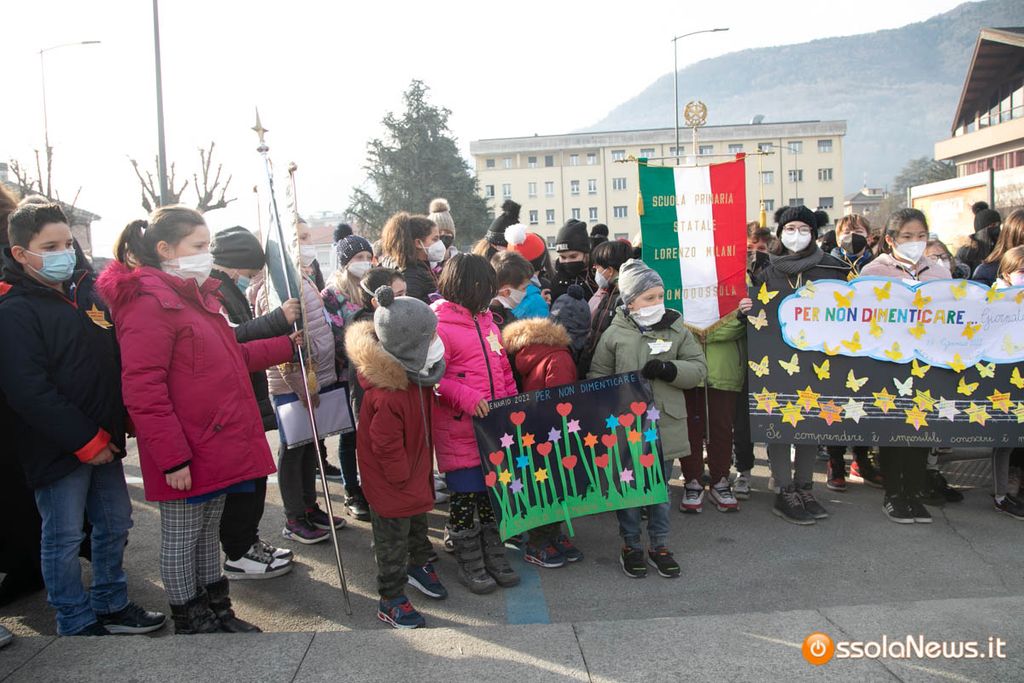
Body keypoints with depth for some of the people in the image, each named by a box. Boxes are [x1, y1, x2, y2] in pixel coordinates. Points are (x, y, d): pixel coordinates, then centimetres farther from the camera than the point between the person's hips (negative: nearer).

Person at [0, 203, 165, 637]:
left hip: (103, 439, 7)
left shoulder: (89, 291, 9)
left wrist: (114, 428, 7)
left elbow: (116, 360, 15)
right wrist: (86, 441, -17)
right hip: (57, 449, -7)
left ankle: (111, 605, 33)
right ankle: (77, 625, 21)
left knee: (114, 524, 16)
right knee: (64, 538, 5)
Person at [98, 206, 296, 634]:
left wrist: (287, 346, 15)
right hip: (185, 457, -9)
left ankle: (215, 612, 34)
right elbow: (142, 390, -22)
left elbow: (229, 359, 22)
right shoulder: (148, 302, -17)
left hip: (216, 446, 9)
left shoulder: (196, 295, 13)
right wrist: (172, 457, -23)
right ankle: (190, 623, 23)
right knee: (180, 540, 8)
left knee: (208, 533, 20)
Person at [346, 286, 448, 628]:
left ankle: (420, 565, 51)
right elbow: (386, 447, -28)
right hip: (392, 484, -9)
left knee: (418, 520, 28)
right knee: (393, 539, 7)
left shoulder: (415, 373, -6)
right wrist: (405, 480, -16)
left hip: (415, 474, 9)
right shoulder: (387, 396, -36)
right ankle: (391, 600, 24)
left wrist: (422, 472, 14)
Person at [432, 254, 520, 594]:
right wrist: (466, 398, -25)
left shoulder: (485, 320, 12)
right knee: (465, 495, 5)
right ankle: (469, 563, 23)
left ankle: (493, 555, 32)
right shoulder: (440, 324, -12)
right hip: (460, 429, -7)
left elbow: (503, 368, 17)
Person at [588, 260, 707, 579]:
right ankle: (631, 546, 25)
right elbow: (597, 378, 1)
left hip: (665, 423, 2)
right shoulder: (614, 334, -4)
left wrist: (669, 370, -16)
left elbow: (699, 369, 1)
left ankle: (659, 546, 27)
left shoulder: (676, 328, 2)